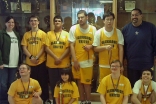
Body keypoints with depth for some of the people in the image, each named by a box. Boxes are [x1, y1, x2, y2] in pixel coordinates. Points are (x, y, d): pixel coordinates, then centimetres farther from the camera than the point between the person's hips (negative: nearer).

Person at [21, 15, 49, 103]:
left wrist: (37, 57, -14)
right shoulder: (26, 34, 9)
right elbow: (24, 48, 4)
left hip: (41, 62, -2)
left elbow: (43, 47, -4)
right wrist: (31, 57, -10)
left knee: (43, 81, 3)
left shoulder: (43, 34, 3)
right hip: (29, 62, 2)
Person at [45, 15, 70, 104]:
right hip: (52, 63, 1)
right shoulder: (49, 34, 6)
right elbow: (47, 48, -2)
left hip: (64, 63, -1)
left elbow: (68, 48, -2)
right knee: (53, 83, 6)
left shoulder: (66, 34, 5)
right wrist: (55, 57, -13)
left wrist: (61, 58, -13)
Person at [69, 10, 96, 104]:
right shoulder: (73, 28, -2)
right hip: (77, 60, 1)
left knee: (87, 82, 3)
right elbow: (71, 45, -2)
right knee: (80, 81, 10)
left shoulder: (93, 29, -1)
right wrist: (75, 60, -8)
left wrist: (90, 46, -17)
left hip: (88, 60, -1)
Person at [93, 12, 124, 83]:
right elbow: (95, 48, 1)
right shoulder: (98, 32, -1)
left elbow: (120, 48, 1)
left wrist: (120, 64, -3)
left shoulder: (118, 32, 0)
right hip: (103, 65, 0)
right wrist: (105, 47, -18)